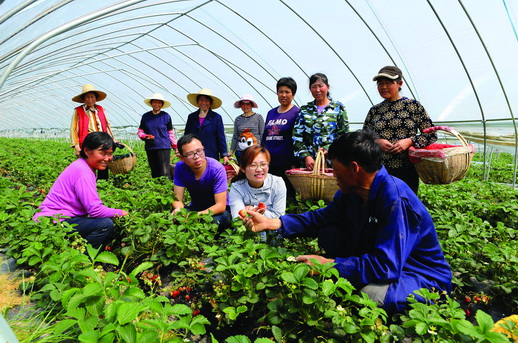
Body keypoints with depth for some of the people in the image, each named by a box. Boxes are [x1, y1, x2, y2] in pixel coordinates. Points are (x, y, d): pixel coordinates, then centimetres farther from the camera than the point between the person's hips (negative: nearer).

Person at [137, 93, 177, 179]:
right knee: (154, 173, 8)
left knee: (165, 173, -9)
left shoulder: (166, 116, 2)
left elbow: (171, 133, 8)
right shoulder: (145, 116, 8)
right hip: (150, 148, 3)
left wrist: (175, 147, 8)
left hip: (164, 147, -3)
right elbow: (140, 131, 13)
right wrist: (145, 136, -9)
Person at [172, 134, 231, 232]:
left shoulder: (217, 169, -25)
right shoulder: (180, 167, -14)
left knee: (216, 221, -36)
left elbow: (221, 205, -26)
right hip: (195, 207, 3)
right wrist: (178, 209, -36)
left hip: (217, 210, -2)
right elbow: (178, 199, -11)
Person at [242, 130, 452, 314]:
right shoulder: (350, 191, -6)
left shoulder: (397, 202, -31)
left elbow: (387, 266, -34)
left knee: (370, 293, -37)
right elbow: (321, 218, 5)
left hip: (423, 277, -7)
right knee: (328, 232, -6)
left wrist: (329, 264, -29)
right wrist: (272, 223, -4)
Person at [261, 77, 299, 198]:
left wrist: (294, 164, -12)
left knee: (287, 196, 0)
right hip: (268, 164, 6)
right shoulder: (271, 113, 15)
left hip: (286, 165, -5)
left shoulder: (297, 113, -2)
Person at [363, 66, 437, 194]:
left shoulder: (413, 105, 2)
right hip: (379, 171, 2)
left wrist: (409, 141, -13)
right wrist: (377, 142, -9)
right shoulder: (374, 111, 9)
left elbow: (432, 135, 2)